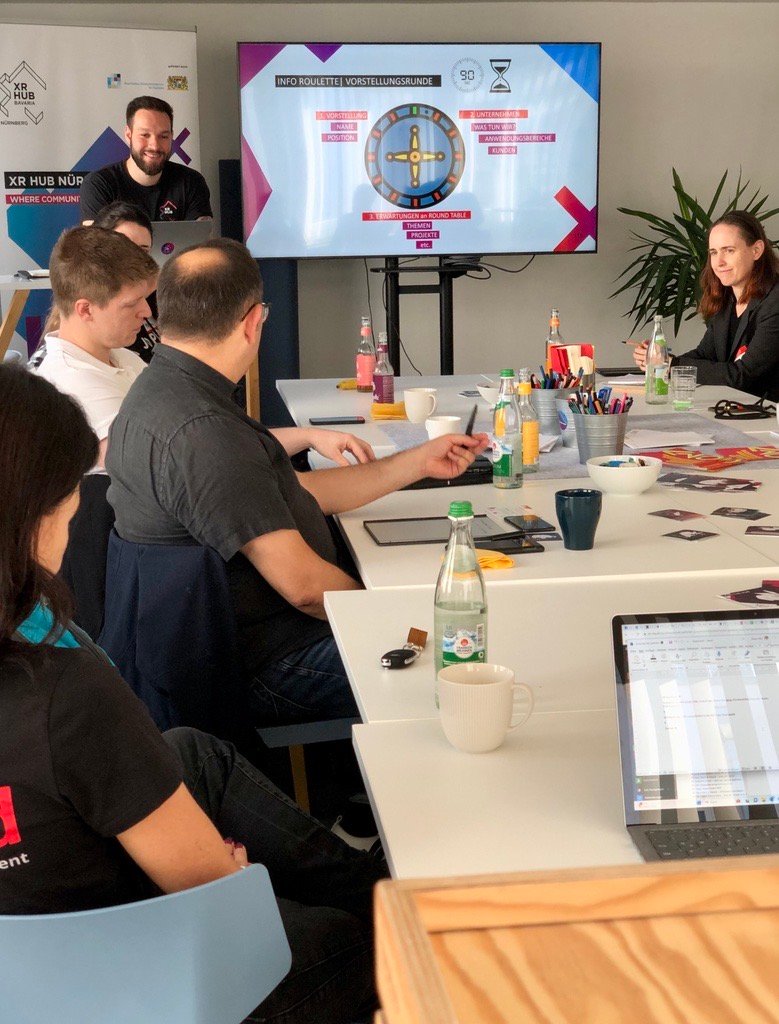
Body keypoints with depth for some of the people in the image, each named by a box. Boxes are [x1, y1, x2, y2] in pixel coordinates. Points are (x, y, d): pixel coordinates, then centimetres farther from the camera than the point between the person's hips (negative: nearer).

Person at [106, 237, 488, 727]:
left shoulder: (163, 390, 7)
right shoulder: (203, 433, -27)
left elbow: (298, 494, 14)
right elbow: (303, 583, -26)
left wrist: (419, 462, 16)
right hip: (268, 671, -10)